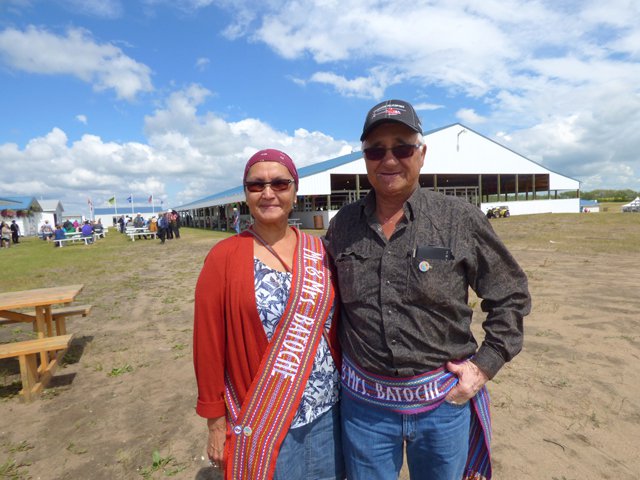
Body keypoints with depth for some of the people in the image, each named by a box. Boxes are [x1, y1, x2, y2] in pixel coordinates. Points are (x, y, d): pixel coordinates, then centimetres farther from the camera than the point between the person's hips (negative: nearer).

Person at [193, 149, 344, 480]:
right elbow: (209, 345, -8)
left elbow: (336, 328, 5)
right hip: (259, 421, -3)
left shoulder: (318, 252, -2)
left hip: (326, 411, 4)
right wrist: (215, 421, -3)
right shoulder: (224, 258, -12)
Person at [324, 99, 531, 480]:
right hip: (363, 401, 2)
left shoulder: (461, 219, -10)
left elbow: (512, 295, -1)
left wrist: (485, 365, -6)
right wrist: (340, 355, 8)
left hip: (445, 400, -1)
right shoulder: (344, 225, -2)